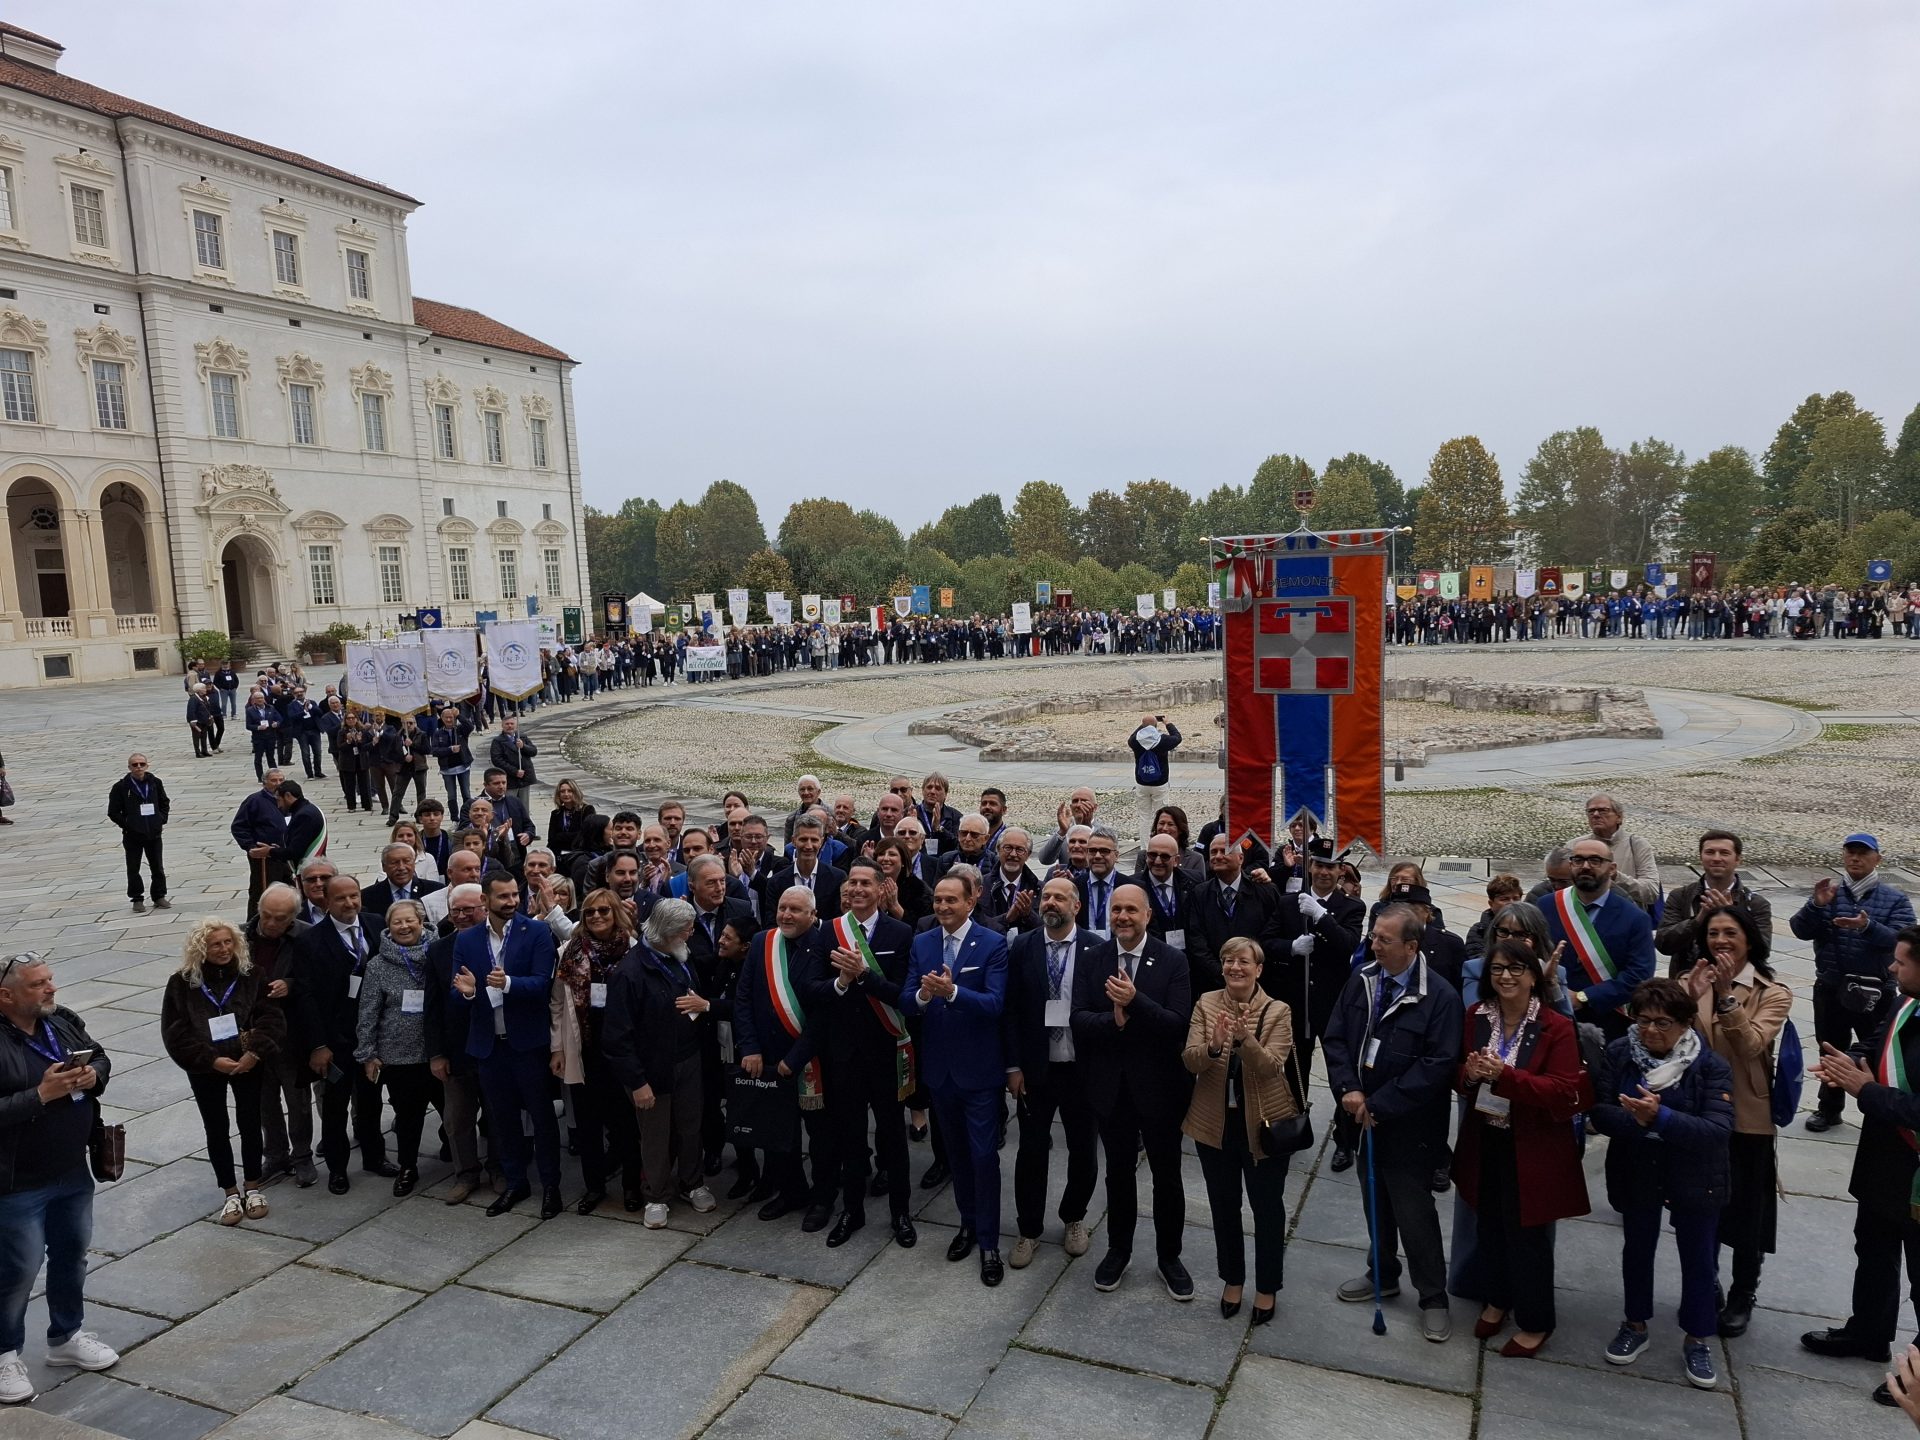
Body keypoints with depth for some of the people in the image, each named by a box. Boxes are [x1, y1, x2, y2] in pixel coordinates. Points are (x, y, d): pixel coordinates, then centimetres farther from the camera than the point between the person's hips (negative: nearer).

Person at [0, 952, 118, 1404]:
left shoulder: (64, 1020, -1)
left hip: (73, 1171, 7)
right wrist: (42, 1094, -29)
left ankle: (66, 1336, 38)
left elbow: (101, 1059, 11)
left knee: (72, 1255, 20)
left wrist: (94, 1075, -9)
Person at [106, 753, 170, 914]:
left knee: (157, 867, 10)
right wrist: (127, 825, -11)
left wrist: (161, 820, 2)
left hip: (154, 833, 2)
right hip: (132, 835, -2)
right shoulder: (121, 787, -8)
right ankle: (137, 899, 18)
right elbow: (113, 812, -4)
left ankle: (159, 897, 22)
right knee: (133, 869, 7)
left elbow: (165, 803, 13)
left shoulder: (155, 783, 0)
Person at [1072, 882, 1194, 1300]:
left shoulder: (1172, 961, -11)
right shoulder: (1091, 961, -3)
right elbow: (1079, 1019, -9)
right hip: (1111, 1085, 2)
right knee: (1119, 1172, 18)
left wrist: (1135, 1002, -31)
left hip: (1159, 1085, -2)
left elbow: (1179, 1024, -19)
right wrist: (1113, 1020, -27)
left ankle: (1169, 1257, 31)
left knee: (1166, 1175, 12)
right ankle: (1118, 1250, 36)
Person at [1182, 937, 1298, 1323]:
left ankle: (1267, 1288, 31)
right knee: (1223, 1206, 16)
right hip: (1215, 1124, 2)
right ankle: (1232, 1280, 37)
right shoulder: (1206, 1004, -4)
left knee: (1267, 1208, 12)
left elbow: (1270, 1067, -21)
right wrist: (1214, 1046, -34)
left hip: (1264, 1124, -2)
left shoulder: (1276, 1011, -10)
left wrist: (1245, 1038, -39)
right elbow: (1189, 1060, -12)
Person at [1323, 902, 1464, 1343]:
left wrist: (1381, 1106, -20)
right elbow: (1335, 1037, 3)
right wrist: (1347, 1089, -13)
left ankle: (1433, 1297, 22)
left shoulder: (1440, 997, -19)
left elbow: (1437, 1064, -21)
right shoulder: (1361, 980, -2)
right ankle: (1383, 1274, 41)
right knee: (1375, 1203, 21)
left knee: (1414, 1213, 3)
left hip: (1409, 1126, -6)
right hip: (1365, 1118, 6)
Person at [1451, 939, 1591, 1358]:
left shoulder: (1557, 1027, -14)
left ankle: (1535, 1322, 27)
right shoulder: (1476, 1016, 0)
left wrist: (1505, 1076, -30)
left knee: (1526, 1235, 7)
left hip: (1531, 1150, -4)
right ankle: (1497, 1300, 40)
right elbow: (1460, 1075, 8)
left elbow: (1565, 1092, -20)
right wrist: (1468, 1073, -16)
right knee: (1488, 1226, 17)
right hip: (1484, 1142, 4)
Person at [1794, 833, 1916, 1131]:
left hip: (1874, 993, -2)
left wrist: (1868, 926, -35)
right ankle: (1829, 1109, 29)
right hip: (1830, 990, 2)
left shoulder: (1895, 900, -3)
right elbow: (1800, 930, -7)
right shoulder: (1829, 895, 3)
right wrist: (1816, 905, -25)